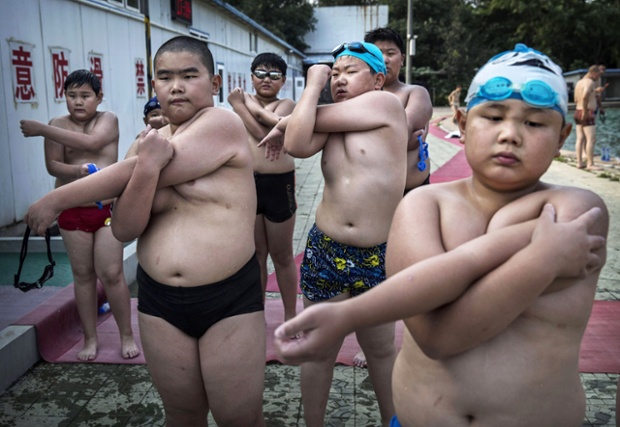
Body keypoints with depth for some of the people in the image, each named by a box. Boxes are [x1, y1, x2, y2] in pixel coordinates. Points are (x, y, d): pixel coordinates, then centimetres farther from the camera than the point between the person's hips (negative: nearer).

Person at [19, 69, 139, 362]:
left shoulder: (108, 120, -1)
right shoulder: (57, 125, 3)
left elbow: (91, 142, -21)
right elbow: (52, 166, -7)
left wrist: (41, 129, -18)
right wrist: (80, 169, -27)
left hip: (108, 209, -2)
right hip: (71, 212, 2)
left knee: (111, 274, -4)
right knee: (83, 275, 9)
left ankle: (127, 335, 12)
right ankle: (90, 338, 21)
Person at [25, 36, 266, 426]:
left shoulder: (224, 123, -9)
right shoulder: (149, 142, 8)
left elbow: (132, 174, -14)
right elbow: (124, 230, -4)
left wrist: (56, 199, -4)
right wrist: (148, 166, -19)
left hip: (231, 299, -4)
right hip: (159, 299, 5)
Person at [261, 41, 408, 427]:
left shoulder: (385, 103, -5)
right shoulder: (331, 121, 9)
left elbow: (313, 118, -9)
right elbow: (297, 145, -12)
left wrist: (286, 122, 9)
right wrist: (314, 84, 0)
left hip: (377, 257, -3)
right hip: (325, 251, 4)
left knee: (381, 349, 17)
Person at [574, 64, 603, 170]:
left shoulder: (579, 82, 15)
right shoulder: (590, 82, -13)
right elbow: (584, 97, -29)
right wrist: (585, 111, -21)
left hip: (577, 112, 9)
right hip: (587, 114, -9)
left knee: (580, 139, 8)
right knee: (591, 139, -6)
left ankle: (579, 163, 10)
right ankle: (590, 164, -5)